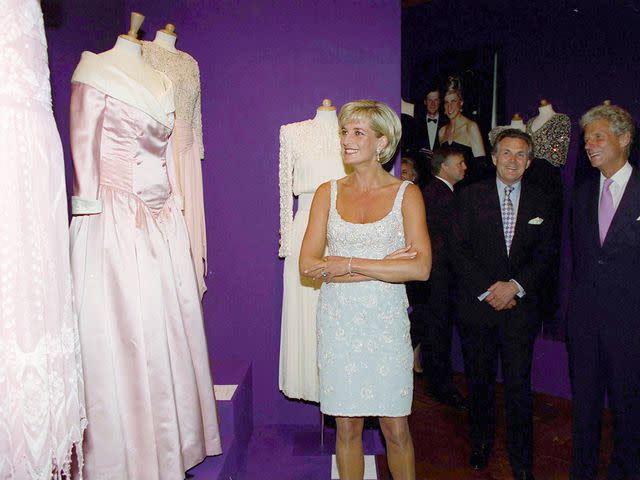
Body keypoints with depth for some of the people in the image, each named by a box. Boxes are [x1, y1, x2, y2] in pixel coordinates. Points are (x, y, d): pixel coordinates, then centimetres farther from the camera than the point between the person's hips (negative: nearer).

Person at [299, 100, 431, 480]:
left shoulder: (406, 193, -1)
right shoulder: (328, 193, 4)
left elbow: (421, 267, -13)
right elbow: (308, 265, -6)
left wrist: (349, 265, -14)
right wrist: (384, 266, -13)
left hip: (387, 321, -1)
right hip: (339, 320, 2)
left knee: (395, 429, 7)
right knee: (347, 427, 10)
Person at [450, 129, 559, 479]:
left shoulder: (542, 202, 7)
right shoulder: (471, 196, 2)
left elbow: (547, 255, 4)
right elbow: (459, 250, -3)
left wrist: (515, 286, -10)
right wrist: (488, 290, -10)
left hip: (520, 305, 0)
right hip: (477, 304, 0)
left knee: (519, 385, 1)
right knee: (479, 381, 11)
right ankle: (481, 444, 32)